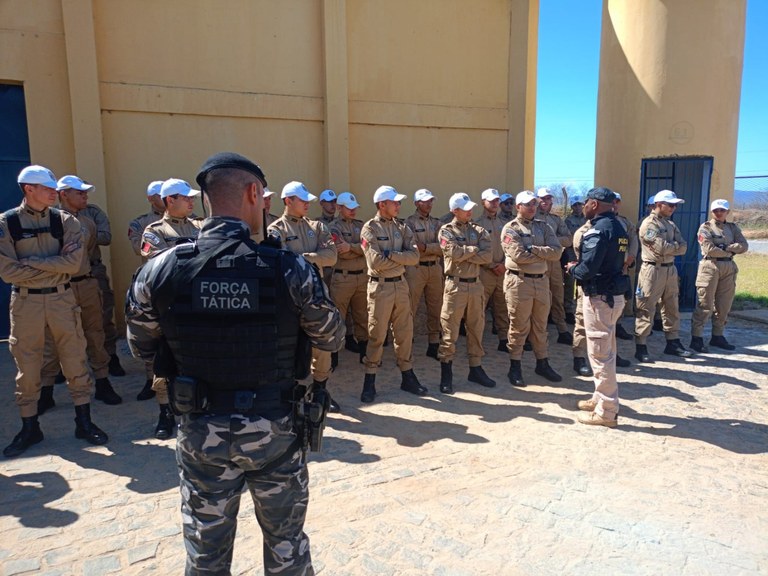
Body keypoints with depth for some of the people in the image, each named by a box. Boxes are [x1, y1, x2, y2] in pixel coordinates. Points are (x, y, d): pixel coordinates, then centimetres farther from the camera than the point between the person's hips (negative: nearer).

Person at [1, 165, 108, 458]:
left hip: (61, 298, 1)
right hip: (25, 301, -1)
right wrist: (54, 267, -12)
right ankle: (29, 427, 26)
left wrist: (30, 261, -15)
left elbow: (73, 261, -13)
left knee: (75, 362, 6)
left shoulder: (65, 221, 1)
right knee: (27, 367, 10)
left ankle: (83, 422, 19)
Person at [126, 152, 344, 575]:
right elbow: (332, 340, -3)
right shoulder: (290, 269, -16)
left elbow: (142, 348, 4)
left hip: (201, 431, 2)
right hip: (274, 428, -1)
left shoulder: (160, 270, -11)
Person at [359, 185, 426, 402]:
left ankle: (407, 376, 25)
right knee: (376, 335, 1)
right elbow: (376, 262, -19)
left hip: (400, 285, 5)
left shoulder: (402, 228, 9)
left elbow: (414, 256, -5)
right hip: (380, 287, -5)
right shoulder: (369, 228, -8)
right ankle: (369, 382, 13)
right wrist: (401, 257, -8)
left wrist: (390, 254, -16)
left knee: (405, 333, 11)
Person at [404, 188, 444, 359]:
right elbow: (412, 247, -15)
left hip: (435, 268, 5)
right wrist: (434, 248, -10)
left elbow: (443, 247, -2)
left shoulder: (436, 223, 12)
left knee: (435, 309, 10)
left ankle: (434, 344, 20)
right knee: (410, 309, -2)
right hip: (416, 269, -5)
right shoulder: (409, 222, -2)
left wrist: (425, 247, -15)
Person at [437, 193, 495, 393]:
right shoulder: (446, 231, -2)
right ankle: (446, 374, 9)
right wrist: (474, 249, -7)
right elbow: (454, 253, -20)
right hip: (456, 285, -4)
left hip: (476, 285, 5)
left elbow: (487, 256, -7)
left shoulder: (479, 230, 9)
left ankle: (475, 369, 25)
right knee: (450, 331, -1)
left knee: (476, 328, 12)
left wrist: (463, 254, -13)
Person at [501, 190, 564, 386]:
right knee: (519, 326, 2)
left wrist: (533, 249, -15)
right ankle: (515, 367, 13)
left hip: (541, 281, 5)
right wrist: (544, 255, -8)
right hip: (519, 282, -5)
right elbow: (518, 256, -19)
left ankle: (542, 363, 27)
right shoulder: (510, 229, -5)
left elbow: (557, 251, -4)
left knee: (540, 325, 15)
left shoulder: (544, 226, 10)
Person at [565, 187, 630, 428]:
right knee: (606, 351, 20)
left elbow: (587, 269, -25)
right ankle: (602, 398, 34)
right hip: (614, 295, 10)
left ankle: (606, 412, 6)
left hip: (599, 298, -10)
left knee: (599, 354, -2)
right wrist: (580, 266, 8)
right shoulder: (617, 227, 12)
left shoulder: (598, 230, -19)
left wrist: (572, 268, -4)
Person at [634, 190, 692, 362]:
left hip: (670, 269, 8)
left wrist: (670, 247, -13)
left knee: (671, 307, 14)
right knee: (646, 310, -4)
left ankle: (673, 343, 24)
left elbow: (683, 247, 4)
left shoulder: (670, 224, 14)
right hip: (653, 270, -8)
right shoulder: (649, 223, -11)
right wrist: (676, 245, -2)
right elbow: (663, 248, -19)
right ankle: (640, 347, 1)